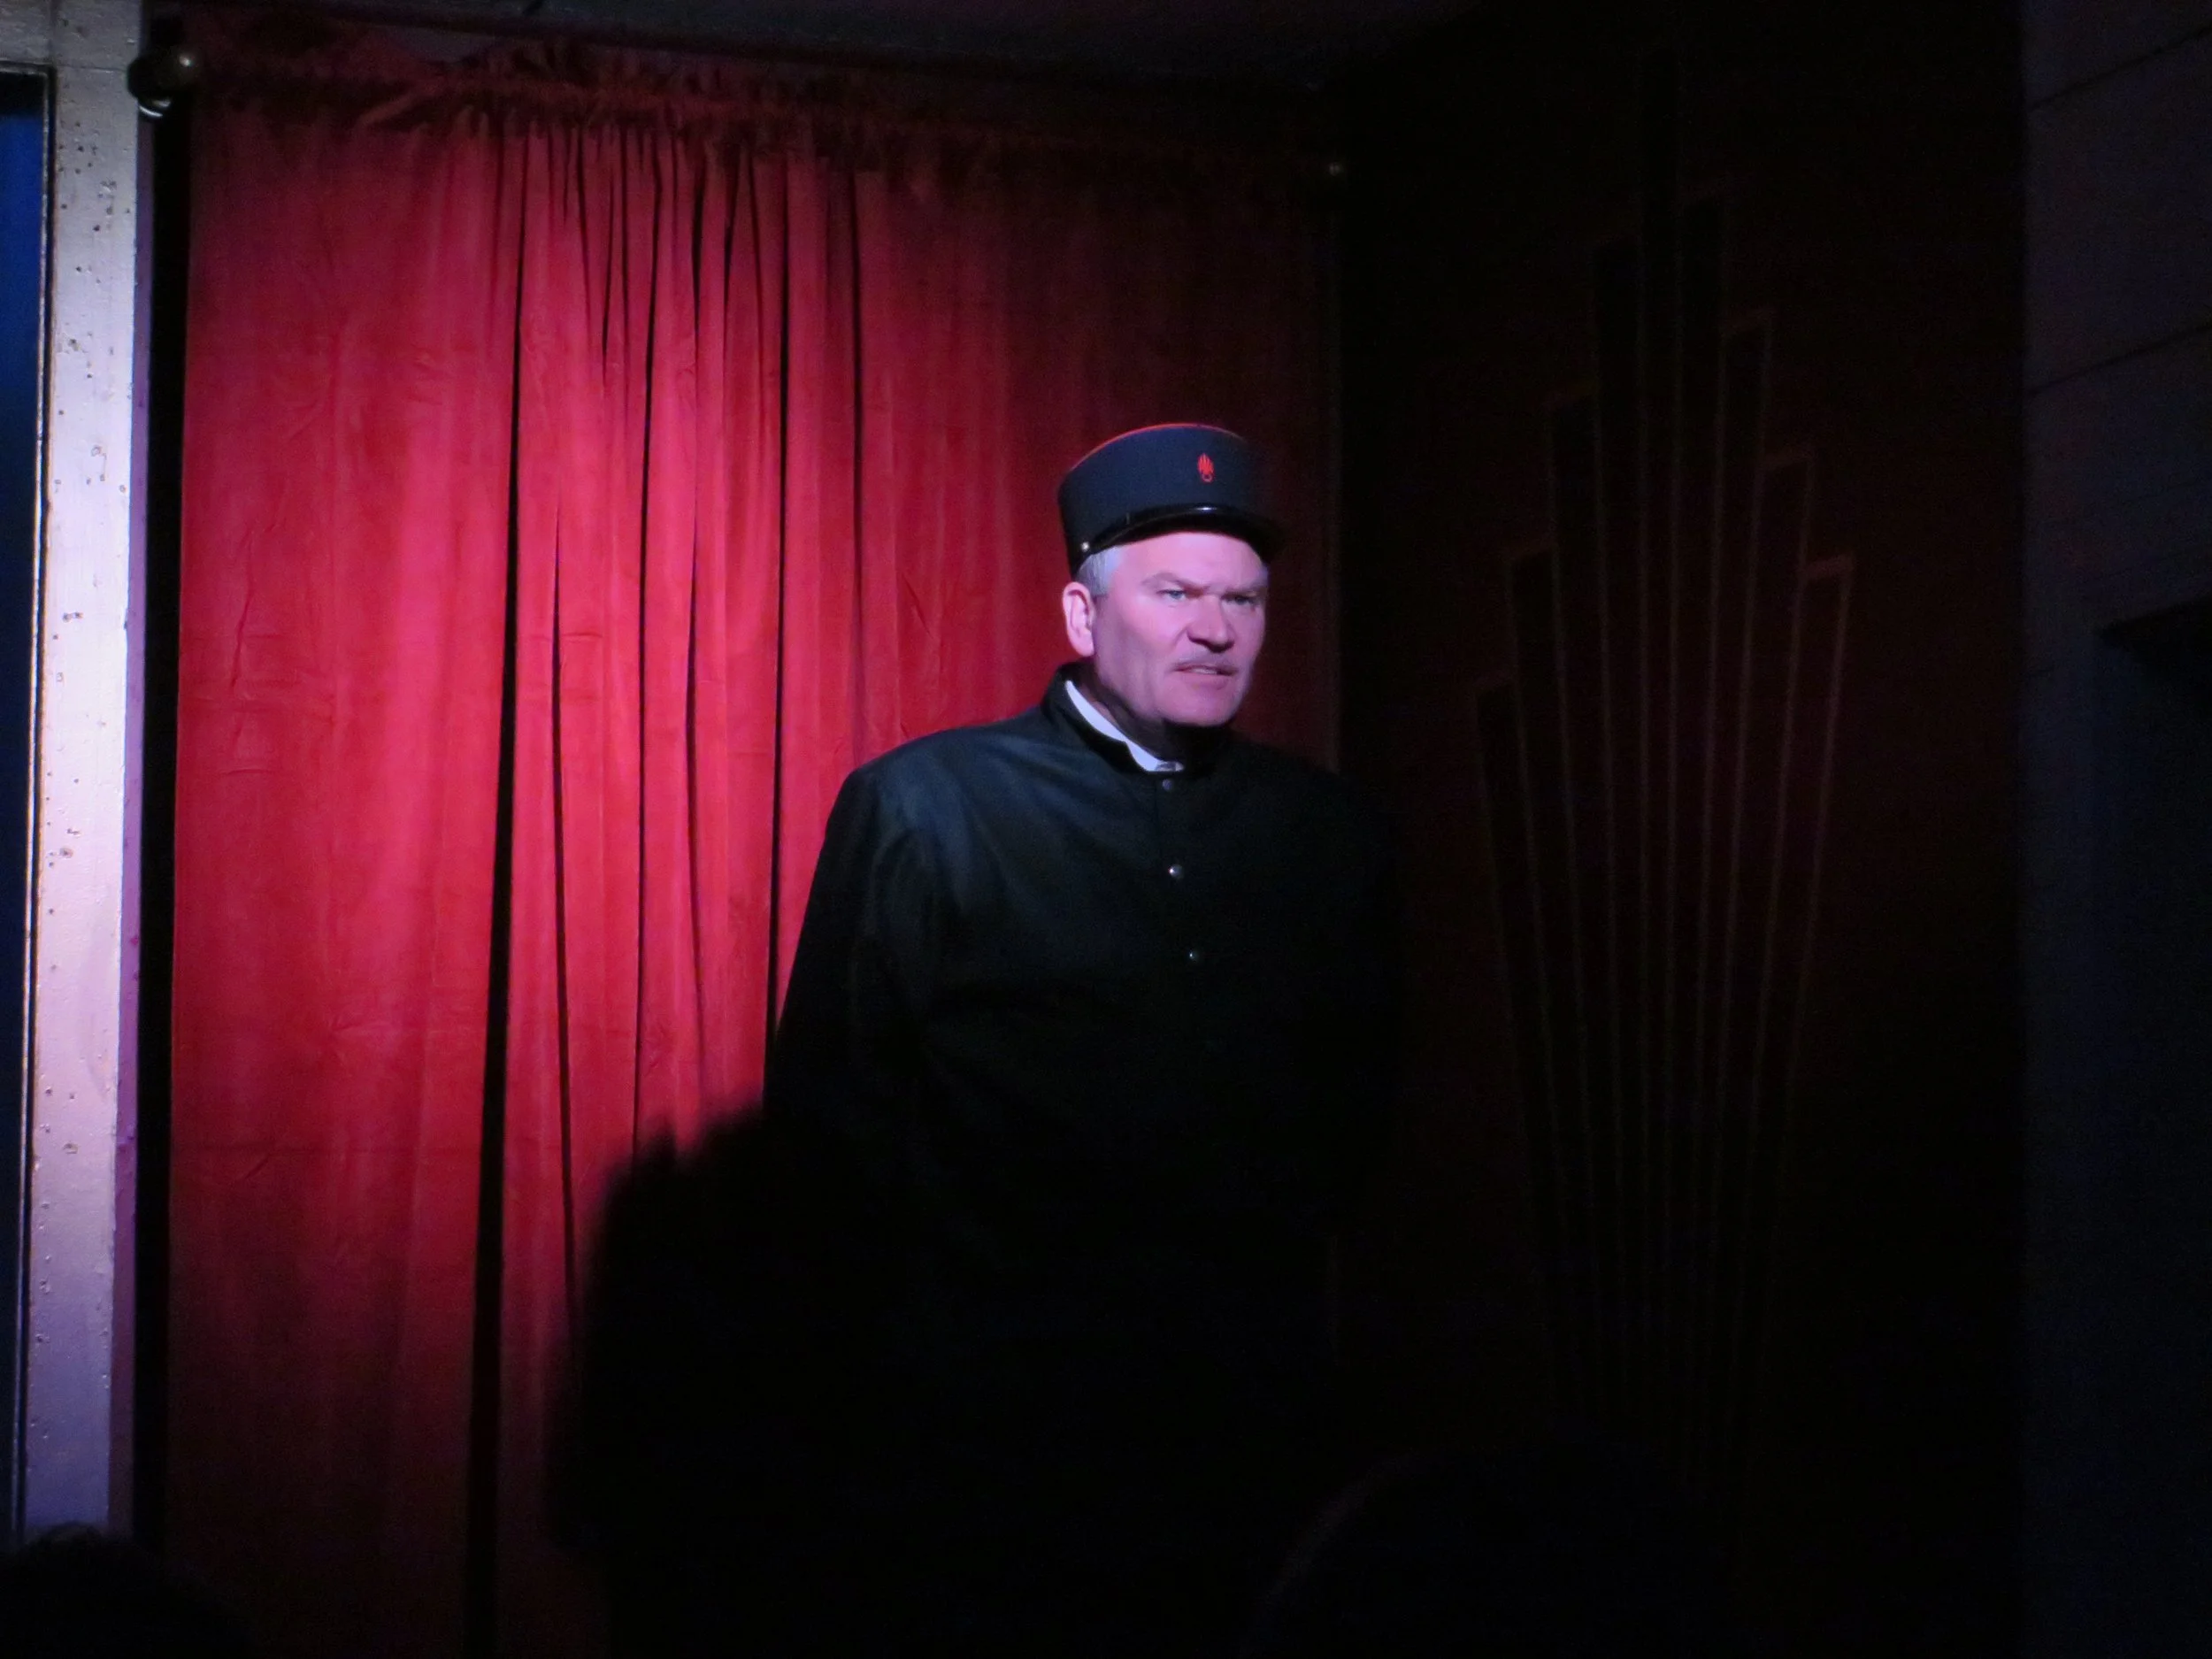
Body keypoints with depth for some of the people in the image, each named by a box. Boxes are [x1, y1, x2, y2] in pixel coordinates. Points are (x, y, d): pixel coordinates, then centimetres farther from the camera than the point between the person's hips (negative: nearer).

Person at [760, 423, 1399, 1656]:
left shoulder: (1329, 834, 9)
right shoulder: (922, 811, -2)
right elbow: (829, 1095, -1)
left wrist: (1271, 1261, 5)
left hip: (1248, 1413, 3)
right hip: (981, 1412, -3)